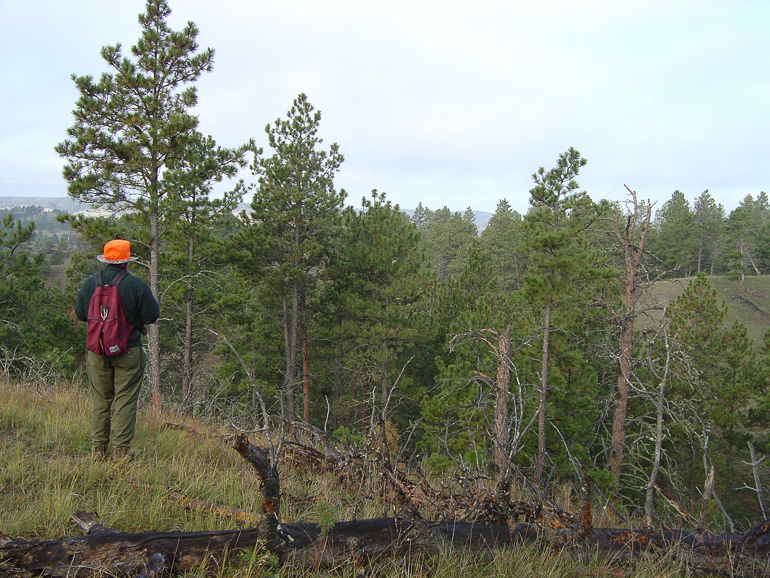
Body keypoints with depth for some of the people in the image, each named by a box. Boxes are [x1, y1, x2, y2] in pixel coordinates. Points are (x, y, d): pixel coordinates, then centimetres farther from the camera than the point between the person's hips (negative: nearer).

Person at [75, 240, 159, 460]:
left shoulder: (91, 282, 0)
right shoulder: (135, 284, -10)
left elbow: (80, 312, 10)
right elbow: (152, 315, -6)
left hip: (97, 350, 3)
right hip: (128, 351, -3)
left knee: (100, 400, 12)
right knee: (126, 401, 4)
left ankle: (99, 448, 15)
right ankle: (121, 449, 5)